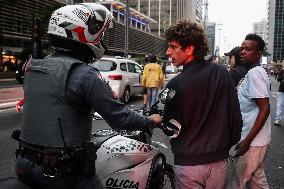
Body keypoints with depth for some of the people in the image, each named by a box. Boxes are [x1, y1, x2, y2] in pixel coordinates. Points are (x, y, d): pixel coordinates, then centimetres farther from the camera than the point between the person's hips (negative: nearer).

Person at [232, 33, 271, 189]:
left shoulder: (254, 73, -18)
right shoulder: (255, 72, 12)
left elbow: (265, 109, -25)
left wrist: (247, 141, -25)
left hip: (251, 141, -9)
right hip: (257, 139, 9)